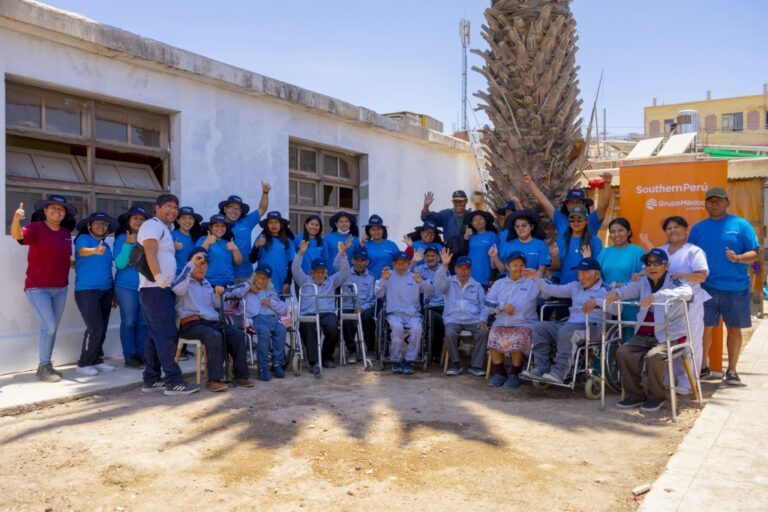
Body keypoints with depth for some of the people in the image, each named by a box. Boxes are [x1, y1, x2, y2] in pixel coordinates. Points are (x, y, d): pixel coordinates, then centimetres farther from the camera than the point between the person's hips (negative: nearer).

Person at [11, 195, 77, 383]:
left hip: (60, 288, 6)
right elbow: (17, 235, -31)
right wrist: (16, 219, -50)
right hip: (37, 288, -6)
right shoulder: (36, 228, -10)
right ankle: (43, 367, 0)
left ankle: (46, 366, 22)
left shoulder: (67, 233, 8)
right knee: (48, 326, -12)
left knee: (52, 328, 11)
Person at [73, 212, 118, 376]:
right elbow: (82, 251, -26)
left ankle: (96, 360, 17)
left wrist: (113, 293, 17)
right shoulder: (83, 238, -3)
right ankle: (83, 364, -3)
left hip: (105, 290, 7)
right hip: (87, 290, -7)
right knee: (96, 327, -13)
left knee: (102, 328, 7)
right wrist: (94, 250, -49)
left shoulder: (106, 245, 16)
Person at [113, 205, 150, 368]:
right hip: (126, 287, -4)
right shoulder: (121, 239, -3)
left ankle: (141, 354, 16)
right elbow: (120, 264, -13)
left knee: (143, 322, 7)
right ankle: (129, 356, 7)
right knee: (129, 322, 0)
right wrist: (128, 244, -20)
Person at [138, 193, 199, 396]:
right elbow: (150, 252, -23)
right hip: (155, 289, -10)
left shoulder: (164, 229, 24)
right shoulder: (153, 225, -8)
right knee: (166, 335, -12)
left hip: (162, 289, 10)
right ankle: (173, 381, -12)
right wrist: (158, 276, -35)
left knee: (156, 335, 10)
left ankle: (151, 379, 14)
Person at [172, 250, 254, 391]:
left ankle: (240, 374, -9)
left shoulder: (206, 283, 25)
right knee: (215, 336, -35)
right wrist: (191, 263, -23)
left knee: (238, 334, -13)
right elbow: (177, 288, -23)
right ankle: (214, 379, -33)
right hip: (191, 324, -7)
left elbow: (216, 305, 22)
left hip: (211, 322, 7)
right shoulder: (185, 282, 4)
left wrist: (219, 294, 0)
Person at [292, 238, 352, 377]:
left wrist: (342, 254, -4)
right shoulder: (305, 281, 22)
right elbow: (296, 270, 6)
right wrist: (301, 253, -10)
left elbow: (344, 272, 12)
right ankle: (314, 362, -41)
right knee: (309, 329, -36)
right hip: (308, 314, -1)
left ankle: (326, 357, -6)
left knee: (333, 328, -32)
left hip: (327, 313, 1)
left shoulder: (332, 281, 25)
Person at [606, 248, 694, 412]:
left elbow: (686, 292, -28)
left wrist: (656, 296, -43)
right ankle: (635, 394, 2)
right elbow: (627, 289, -2)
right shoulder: (643, 282, 11)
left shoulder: (674, 281, -6)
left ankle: (656, 397, -2)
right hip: (644, 335, 5)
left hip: (670, 335, -5)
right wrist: (616, 293, -30)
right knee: (623, 353, -16)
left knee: (654, 357, -30)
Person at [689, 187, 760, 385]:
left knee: (734, 328, 6)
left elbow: (755, 253, -2)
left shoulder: (741, 224, 1)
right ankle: (703, 366, 17)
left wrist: (737, 258, -21)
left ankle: (732, 370, 18)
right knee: (704, 327, 3)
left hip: (736, 287, -1)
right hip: (706, 287, 2)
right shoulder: (698, 228, 8)